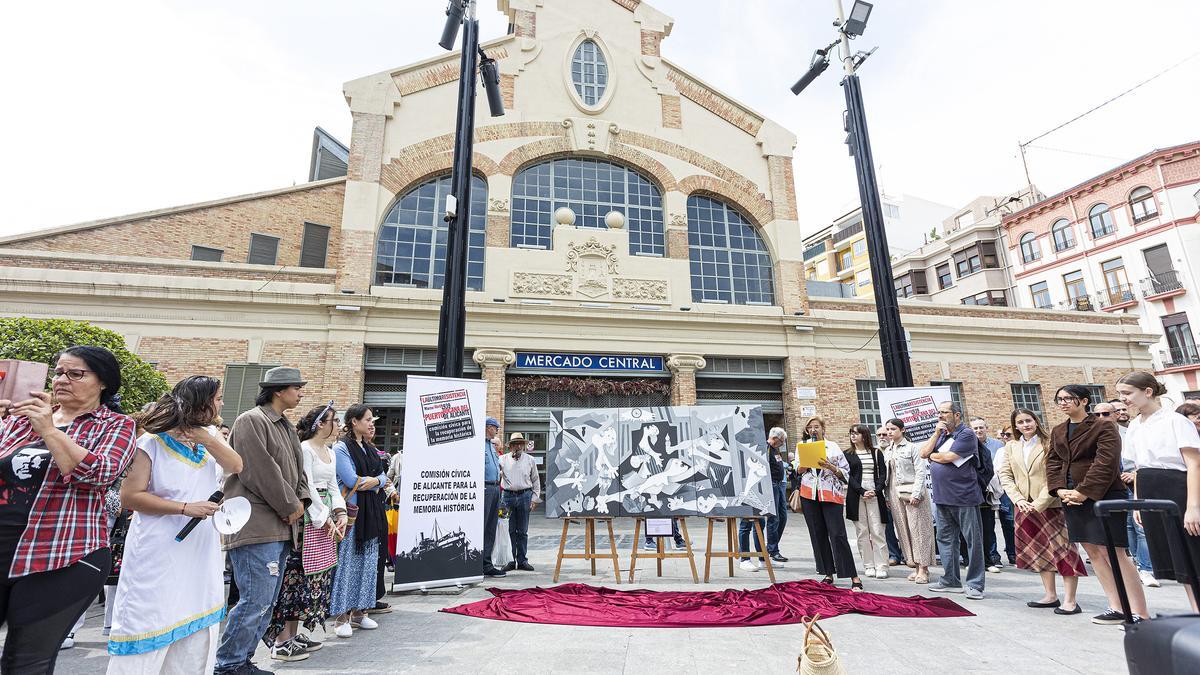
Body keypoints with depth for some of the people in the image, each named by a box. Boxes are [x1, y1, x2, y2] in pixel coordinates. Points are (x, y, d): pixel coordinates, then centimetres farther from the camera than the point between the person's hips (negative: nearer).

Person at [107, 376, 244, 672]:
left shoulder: (211, 435, 7)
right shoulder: (153, 443, -10)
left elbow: (236, 467, -3)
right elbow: (130, 496, -12)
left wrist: (208, 440, -17)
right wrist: (185, 508, -20)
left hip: (202, 559, 5)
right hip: (159, 560, -5)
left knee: (196, 641, 11)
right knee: (147, 640, 4)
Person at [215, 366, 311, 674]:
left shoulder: (287, 427, 18)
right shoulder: (251, 421, -10)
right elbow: (260, 471, -18)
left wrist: (300, 501, 3)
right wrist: (290, 507, -11)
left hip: (282, 529, 9)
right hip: (257, 527, -9)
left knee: (266, 602, 15)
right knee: (256, 601, -7)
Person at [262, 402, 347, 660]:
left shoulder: (330, 452, 14)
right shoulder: (304, 449, -11)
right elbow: (307, 487, -15)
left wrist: (340, 513, 3)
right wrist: (324, 519, -13)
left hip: (326, 518, 9)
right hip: (307, 518, -9)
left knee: (317, 576, 11)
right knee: (297, 576, -5)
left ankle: (294, 633, 22)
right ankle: (281, 641, 5)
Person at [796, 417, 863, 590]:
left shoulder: (833, 446, 7)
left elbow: (845, 472, 5)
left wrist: (831, 467, -12)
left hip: (831, 495, -3)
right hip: (809, 495, 3)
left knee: (838, 535, -8)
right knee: (818, 535, 5)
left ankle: (854, 577, -4)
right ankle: (828, 574, 15)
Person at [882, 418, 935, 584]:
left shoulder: (911, 448, -4)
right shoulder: (887, 451, 13)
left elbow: (920, 472, -9)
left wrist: (915, 494, -16)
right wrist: (887, 496, 9)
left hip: (911, 492, -6)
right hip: (895, 494, 6)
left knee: (918, 529, -4)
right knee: (903, 530, 6)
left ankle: (923, 568, 1)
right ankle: (916, 566, 13)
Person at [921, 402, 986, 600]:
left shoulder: (966, 434, -9)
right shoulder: (941, 434, 15)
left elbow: (947, 457, -18)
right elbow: (924, 453, 4)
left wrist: (932, 456, 1)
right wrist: (937, 433, -2)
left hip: (964, 496, -8)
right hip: (942, 496, 8)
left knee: (973, 540, 2)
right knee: (945, 539, 13)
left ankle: (975, 585, 10)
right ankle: (950, 580, 23)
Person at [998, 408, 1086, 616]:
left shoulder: (1049, 444, -6)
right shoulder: (1011, 447, 9)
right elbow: (1005, 475, 7)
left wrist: (1038, 504, -15)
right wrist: (1019, 499, -6)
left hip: (1050, 505, -5)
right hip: (1025, 508, 5)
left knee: (1063, 550, -2)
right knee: (1038, 551, 12)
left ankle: (1070, 600, 5)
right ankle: (1050, 595, 23)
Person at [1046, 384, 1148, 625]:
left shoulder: (1103, 427, -7)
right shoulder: (1057, 432, 13)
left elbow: (1106, 463, -15)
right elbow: (1053, 462, 10)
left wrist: (1084, 492, -19)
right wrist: (1059, 490, -4)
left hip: (1102, 496, -7)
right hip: (1070, 497, 7)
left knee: (1113, 553, -7)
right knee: (1093, 552, 10)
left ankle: (1140, 613, 2)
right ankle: (1117, 608, 19)